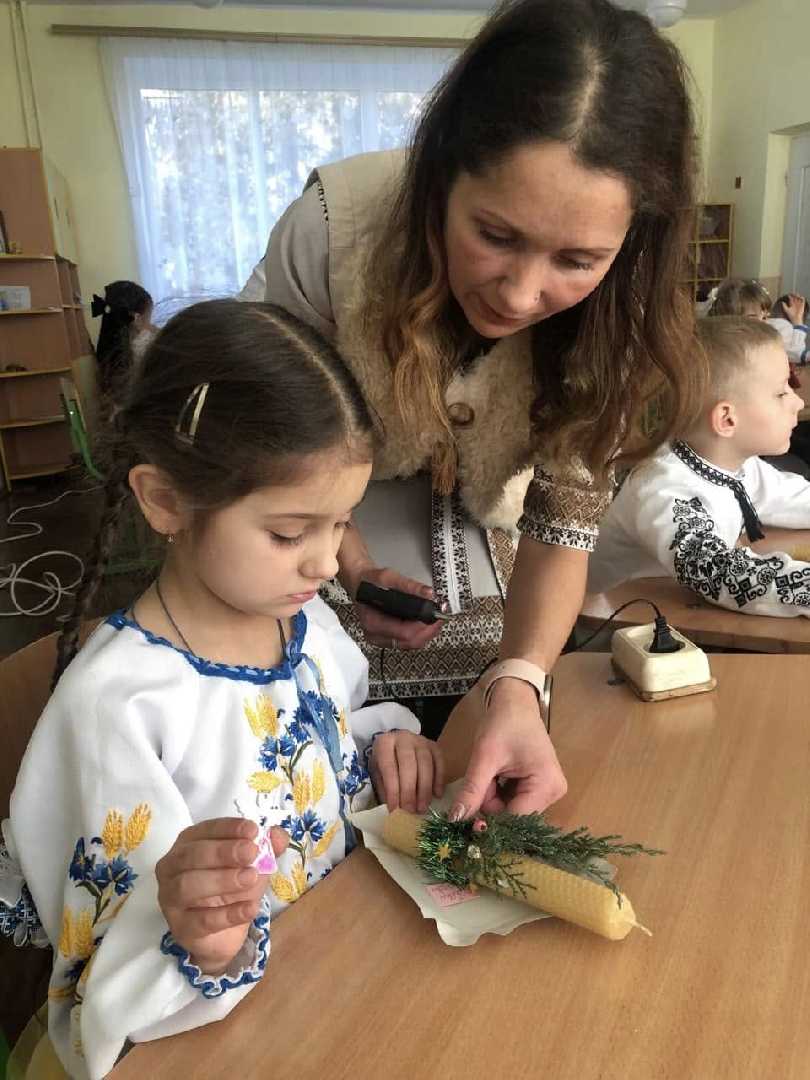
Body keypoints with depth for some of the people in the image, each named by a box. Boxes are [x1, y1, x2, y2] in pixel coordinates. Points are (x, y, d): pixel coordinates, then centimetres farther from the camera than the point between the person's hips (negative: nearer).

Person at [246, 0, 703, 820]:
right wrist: (352, 563, -19)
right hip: (332, 525, -1)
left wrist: (519, 686, -35)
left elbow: (563, 522, -20)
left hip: (472, 528, 2)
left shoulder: (616, 312, -26)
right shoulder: (331, 228, -31)